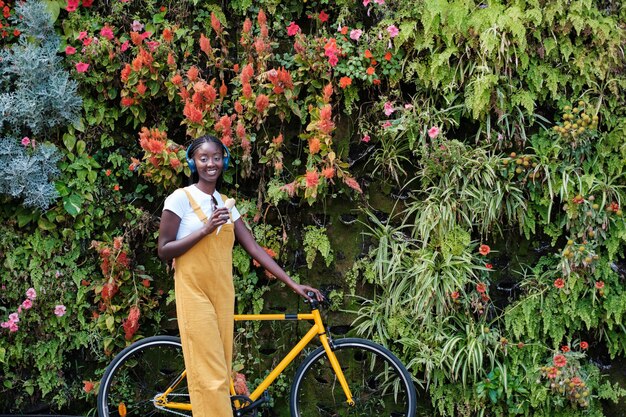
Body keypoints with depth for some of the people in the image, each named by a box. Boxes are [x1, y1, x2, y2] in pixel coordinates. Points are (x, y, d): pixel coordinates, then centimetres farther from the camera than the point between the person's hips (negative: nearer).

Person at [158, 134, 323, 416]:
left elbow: (255, 249, 9)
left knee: (220, 373, 5)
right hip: (194, 293, -6)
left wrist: (293, 284, 3)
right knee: (210, 376, -9)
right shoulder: (181, 198, -4)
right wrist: (205, 229, -17)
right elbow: (164, 250, -7)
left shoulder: (226, 204, 13)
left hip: (223, 295, 6)